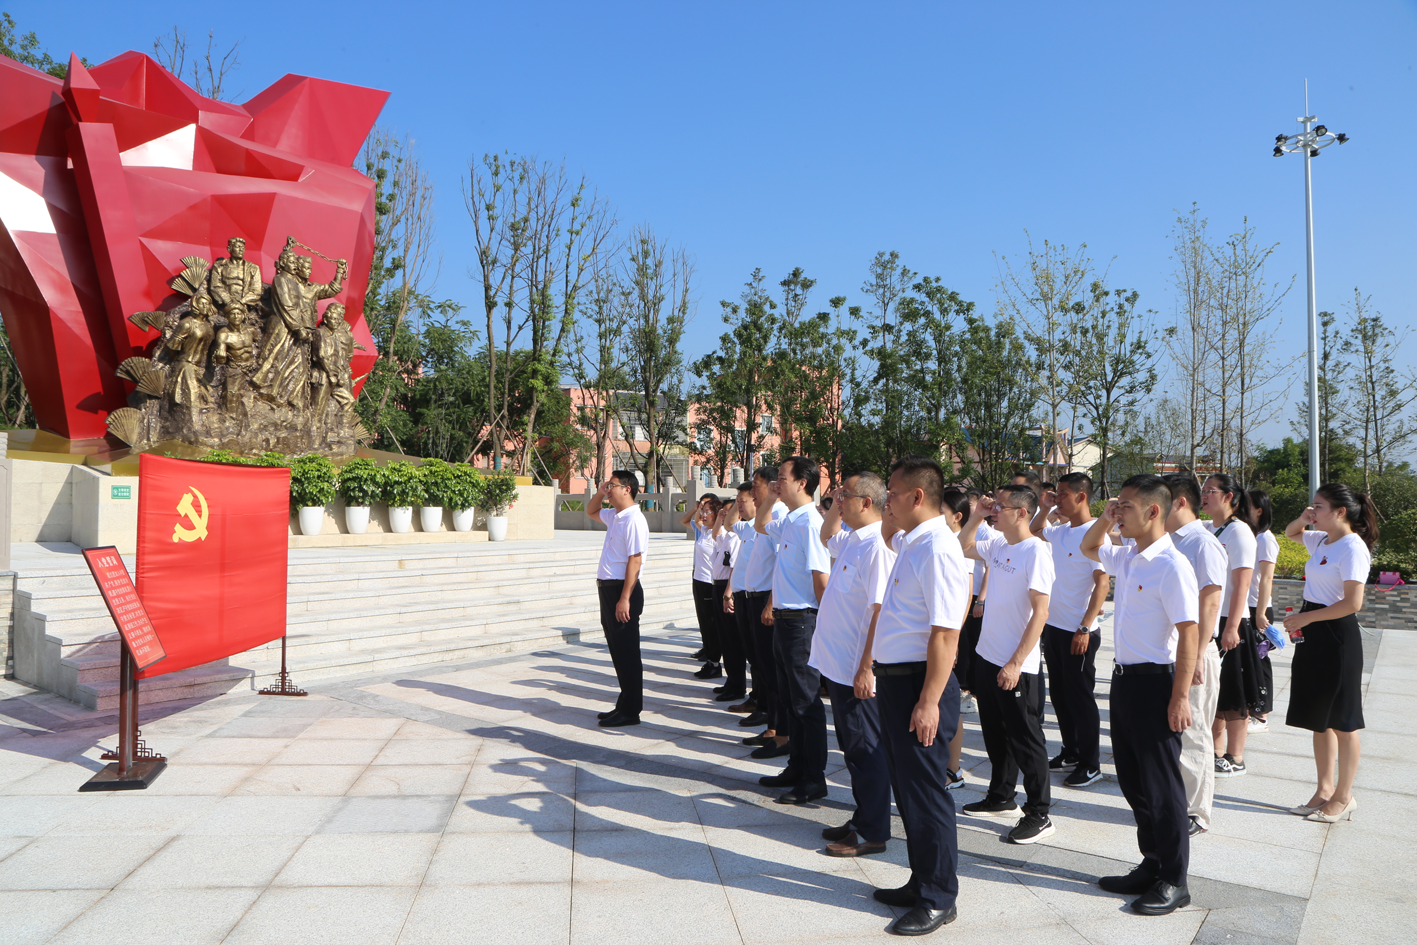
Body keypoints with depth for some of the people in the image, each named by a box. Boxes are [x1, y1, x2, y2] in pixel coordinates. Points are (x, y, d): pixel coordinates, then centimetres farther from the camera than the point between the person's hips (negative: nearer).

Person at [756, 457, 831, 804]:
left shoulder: (810, 522, -17)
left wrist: (823, 625, -19)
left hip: (802, 620, -9)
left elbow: (821, 577, -20)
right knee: (789, 698, 16)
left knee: (807, 701, -1)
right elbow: (760, 526, 33)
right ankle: (797, 767, 28)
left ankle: (814, 779, 9)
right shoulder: (787, 522, 11)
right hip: (784, 618, 9)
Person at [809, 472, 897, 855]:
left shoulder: (877, 546, -20)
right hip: (839, 665, 10)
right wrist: (834, 508, 15)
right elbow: (827, 537, 34)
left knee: (866, 751, 2)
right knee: (853, 749, 18)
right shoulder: (852, 540, 9)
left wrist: (866, 669, -24)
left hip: (858, 671, -10)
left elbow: (881, 611, -24)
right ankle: (861, 821, 31)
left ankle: (873, 834, 15)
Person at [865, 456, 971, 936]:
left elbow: (946, 632, -24)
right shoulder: (911, 544, 11)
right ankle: (921, 882, 34)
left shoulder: (937, 549, -19)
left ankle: (939, 899, 18)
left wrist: (929, 702, -25)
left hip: (920, 682, -10)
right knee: (907, 787, 19)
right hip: (894, 678, 10)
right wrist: (869, 664, 21)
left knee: (925, 789, 2)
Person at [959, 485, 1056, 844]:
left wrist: (1015, 663, -21)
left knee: (1024, 738, 2)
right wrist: (977, 517, 8)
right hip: (987, 655, 8)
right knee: (995, 733, 18)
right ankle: (1001, 798, 33)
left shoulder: (1036, 551, -17)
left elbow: (1040, 613, -19)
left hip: (1015, 665, -8)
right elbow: (962, 548, 25)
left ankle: (1039, 814, 14)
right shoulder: (998, 546, 6)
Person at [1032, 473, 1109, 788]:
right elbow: (1033, 531, 30)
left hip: (1078, 631, -8)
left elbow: (1102, 584, -19)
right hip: (1053, 625, 8)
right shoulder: (1060, 531, 8)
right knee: (1059, 693, 16)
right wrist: (1044, 508, 12)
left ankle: (1090, 765, 13)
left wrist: (1085, 628, -23)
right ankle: (1071, 751, 31)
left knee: (1080, 697, 1)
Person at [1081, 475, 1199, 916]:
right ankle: (1152, 866, 29)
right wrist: (1104, 519, 9)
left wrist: (1180, 697, -21)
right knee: (1132, 779, 15)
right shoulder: (1127, 558, 8)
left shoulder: (1171, 565, -17)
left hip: (1155, 681, -9)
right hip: (1125, 677, 9)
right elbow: (1089, 548, 29)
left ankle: (1174, 881, 16)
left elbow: (1188, 634, -19)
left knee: (1161, 784, 2)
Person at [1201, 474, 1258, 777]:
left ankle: (1235, 759, 12)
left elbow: (1241, 585, -17)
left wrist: (1231, 627, -22)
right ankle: (1217, 752, 24)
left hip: (1229, 624, -8)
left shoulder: (1238, 531, -12)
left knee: (1232, 695, 2)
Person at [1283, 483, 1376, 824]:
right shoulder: (1322, 540, 9)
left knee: (1341, 720, 3)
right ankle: (1325, 789, 25)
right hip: (1312, 635, 9)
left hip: (1337, 636, -9)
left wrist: (1305, 617, -17)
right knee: (1318, 718, 15)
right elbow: (1290, 533, 30)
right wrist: (1303, 519, 8)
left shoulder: (1352, 546, -16)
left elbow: (1353, 603, -22)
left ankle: (1344, 796, 15)